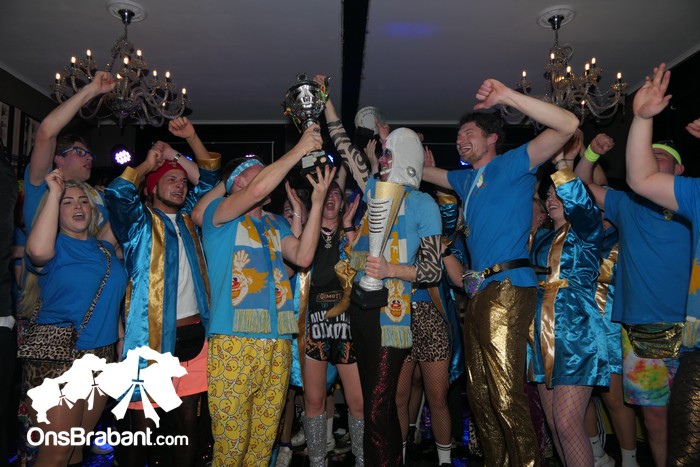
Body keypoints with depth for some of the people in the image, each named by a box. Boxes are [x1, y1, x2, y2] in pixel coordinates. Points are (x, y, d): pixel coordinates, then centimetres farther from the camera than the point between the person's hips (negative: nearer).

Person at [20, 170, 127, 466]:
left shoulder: (106, 249, 12)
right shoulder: (55, 246, -5)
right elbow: (37, 250, -31)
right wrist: (54, 193, -23)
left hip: (101, 355, 6)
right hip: (59, 356, -5)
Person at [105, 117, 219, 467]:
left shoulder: (187, 219, 16)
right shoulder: (139, 222, 3)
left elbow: (208, 177, 20)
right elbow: (117, 192, -17)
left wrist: (190, 138, 13)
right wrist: (148, 164, -4)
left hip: (192, 334, 5)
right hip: (150, 336, -5)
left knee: (187, 419, 12)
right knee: (139, 423, 3)